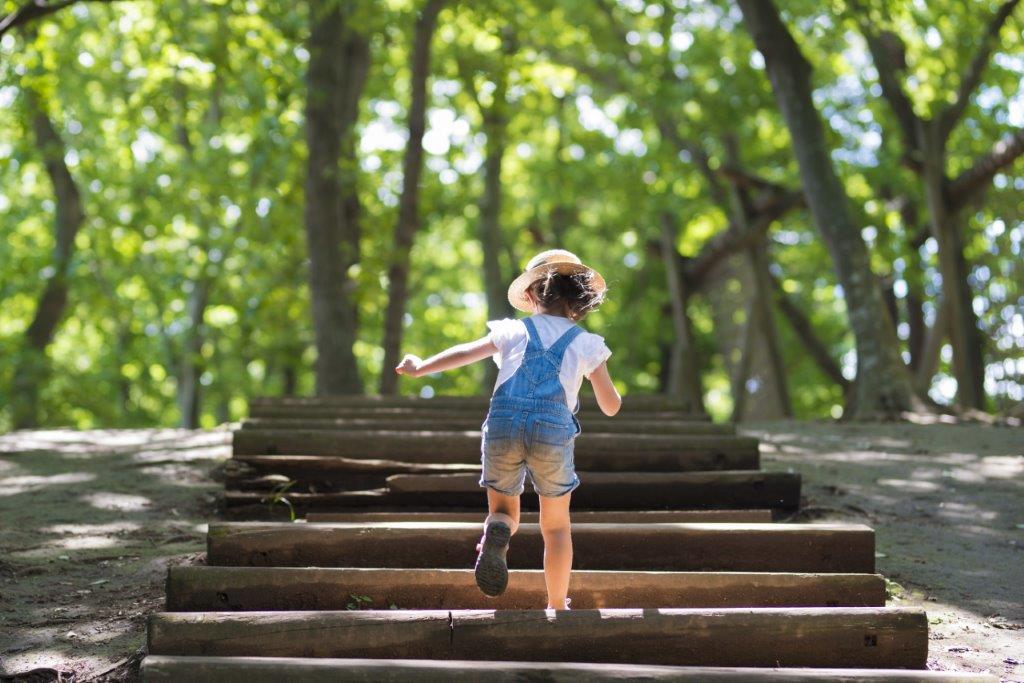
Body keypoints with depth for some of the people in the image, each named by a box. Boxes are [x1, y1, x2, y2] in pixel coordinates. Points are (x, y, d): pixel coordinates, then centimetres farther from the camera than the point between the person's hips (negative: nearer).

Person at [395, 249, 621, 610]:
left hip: (503, 423, 1)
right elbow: (611, 407, 16)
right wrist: (615, 394, 41)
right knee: (556, 526, 17)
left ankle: (496, 532, -20)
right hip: (553, 429, -1)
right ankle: (557, 606, 16)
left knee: (504, 511, 17)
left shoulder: (513, 330, 18)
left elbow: (465, 353, 19)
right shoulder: (587, 343, 16)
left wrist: (420, 367, 34)